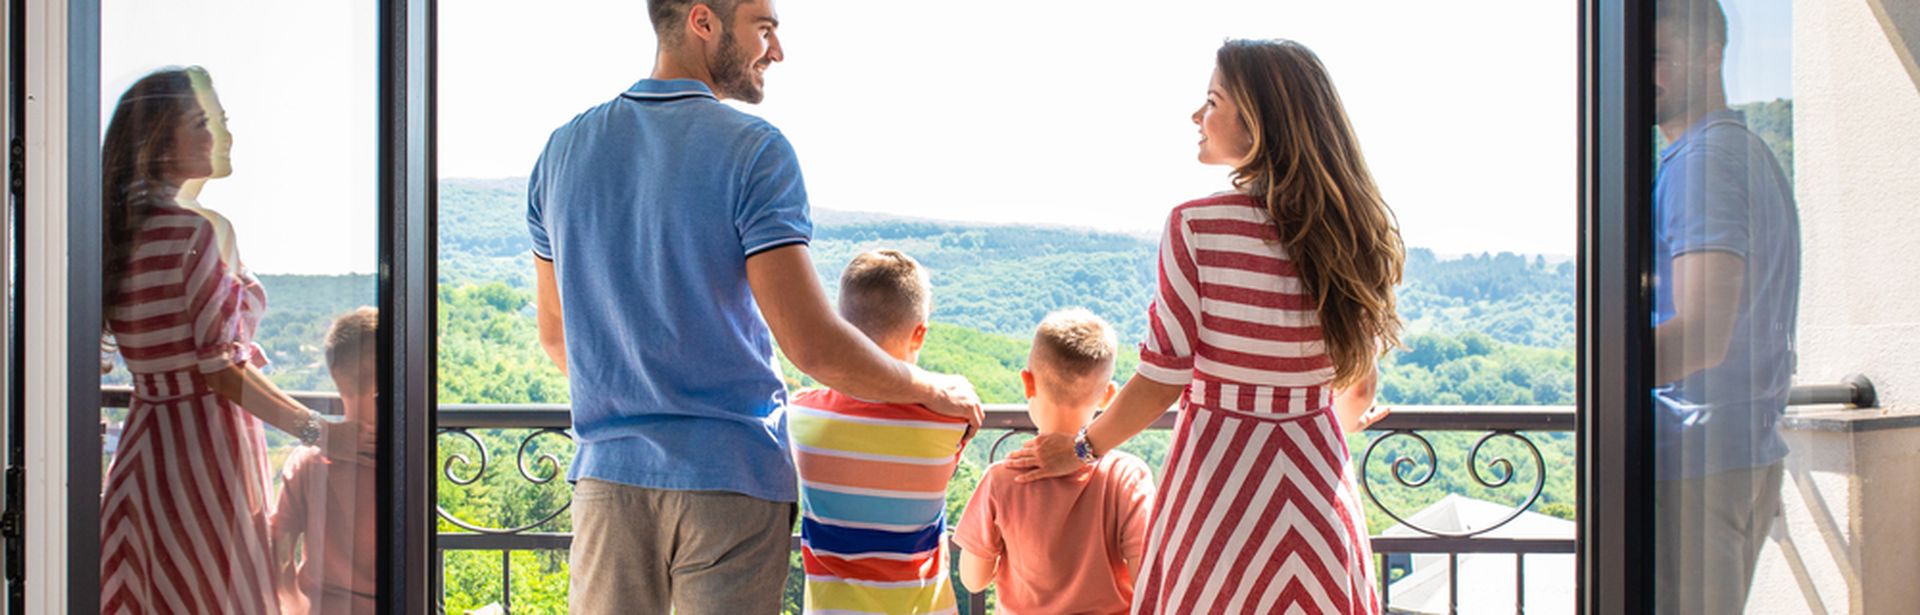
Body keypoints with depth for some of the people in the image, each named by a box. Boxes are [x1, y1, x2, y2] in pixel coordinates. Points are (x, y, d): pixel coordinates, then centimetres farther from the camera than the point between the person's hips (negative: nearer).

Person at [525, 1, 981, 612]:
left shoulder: (564, 149, 6)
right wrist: (930, 389, -1)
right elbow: (812, 344, -17)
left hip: (607, 475, 5)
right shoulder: (753, 150, -12)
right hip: (730, 479, -4)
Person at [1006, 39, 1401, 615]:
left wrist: (1082, 449, 6)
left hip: (1220, 482, -4)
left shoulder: (1196, 227, -15)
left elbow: (1161, 383, -11)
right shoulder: (1351, 234, -1)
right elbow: (1359, 388, 9)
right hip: (1320, 493, 4)